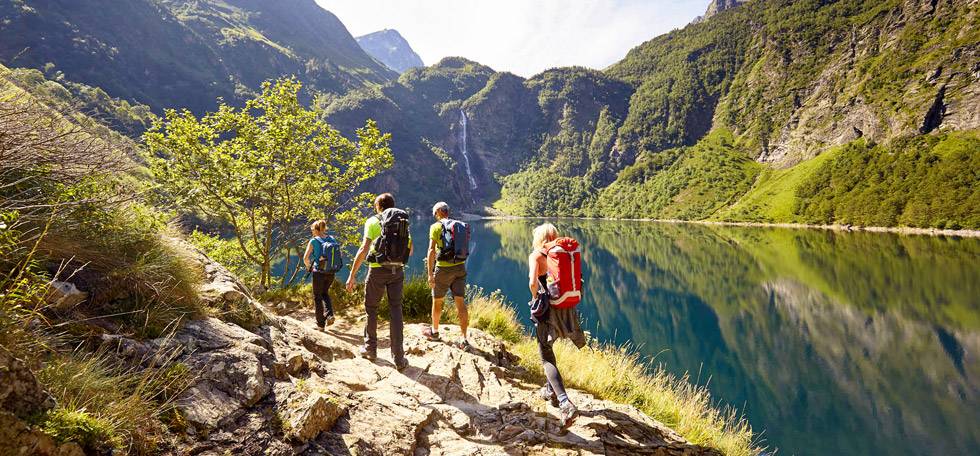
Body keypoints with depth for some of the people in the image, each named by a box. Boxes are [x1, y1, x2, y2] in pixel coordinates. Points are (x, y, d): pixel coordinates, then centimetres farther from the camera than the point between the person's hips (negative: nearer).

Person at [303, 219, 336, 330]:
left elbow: (306, 258, -10)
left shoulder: (313, 241, -8)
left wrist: (309, 266, 8)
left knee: (317, 297, 11)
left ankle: (321, 324, 15)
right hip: (330, 273, 4)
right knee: (325, 293, 25)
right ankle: (329, 315, 4)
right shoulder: (332, 240, 4)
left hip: (318, 272, -4)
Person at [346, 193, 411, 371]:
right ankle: (398, 358, 2)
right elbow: (409, 250, 17)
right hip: (398, 270, 3)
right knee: (396, 311, 5)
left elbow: (364, 249, -13)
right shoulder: (403, 221, 9)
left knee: (371, 309, 15)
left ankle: (370, 349, 27)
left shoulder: (373, 221, -3)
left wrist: (352, 275, -11)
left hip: (378, 269, -3)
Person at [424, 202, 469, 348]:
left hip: (443, 268, -4)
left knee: (437, 301, 15)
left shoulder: (436, 227, -6)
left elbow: (432, 250, -13)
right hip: (460, 267, 4)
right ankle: (463, 338, -3)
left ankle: (434, 331, 33)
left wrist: (430, 274, -13)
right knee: (460, 302, 1)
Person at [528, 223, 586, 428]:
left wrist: (536, 297, -4)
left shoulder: (535, 256, -6)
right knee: (547, 347, 28)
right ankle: (551, 391, 38)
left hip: (547, 309, -5)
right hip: (567, 308, 6)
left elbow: (533, 282, -21)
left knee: (547, 357, 1)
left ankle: (565, 404, -14)